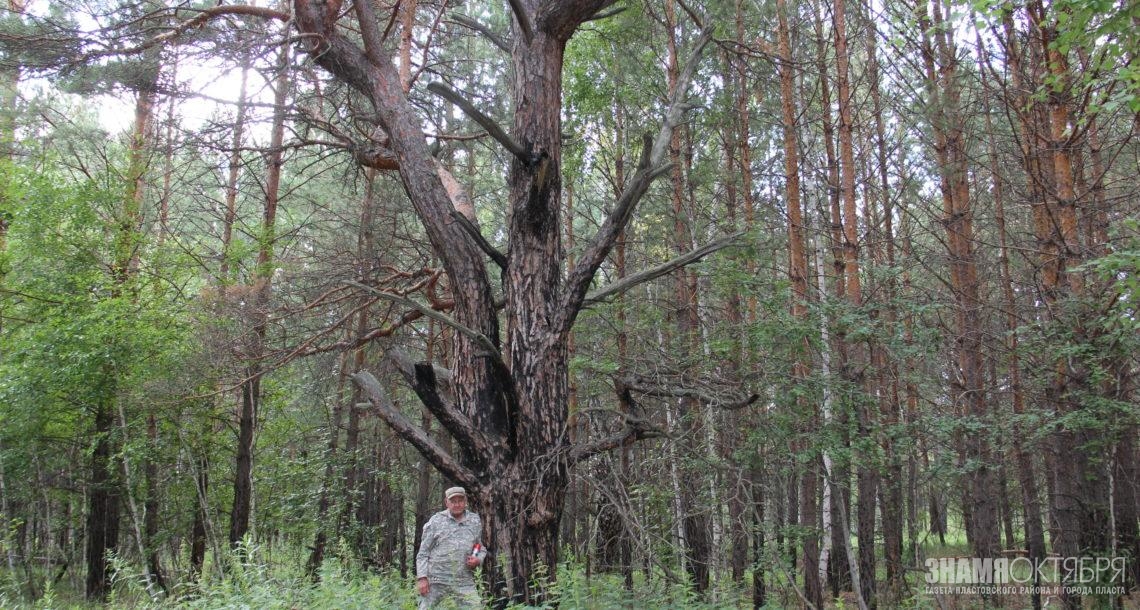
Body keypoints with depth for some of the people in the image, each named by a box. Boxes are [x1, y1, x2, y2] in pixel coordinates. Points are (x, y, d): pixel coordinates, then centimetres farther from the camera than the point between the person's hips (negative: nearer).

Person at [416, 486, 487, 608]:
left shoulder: (475, 521, 8)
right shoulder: (436, 521, 1)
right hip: (436, 580, -2)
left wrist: (478, 560, -3)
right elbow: (423, 552, 1)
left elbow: (481, 548, 19)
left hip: (464, 582, 2)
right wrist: (422, 577, -8)